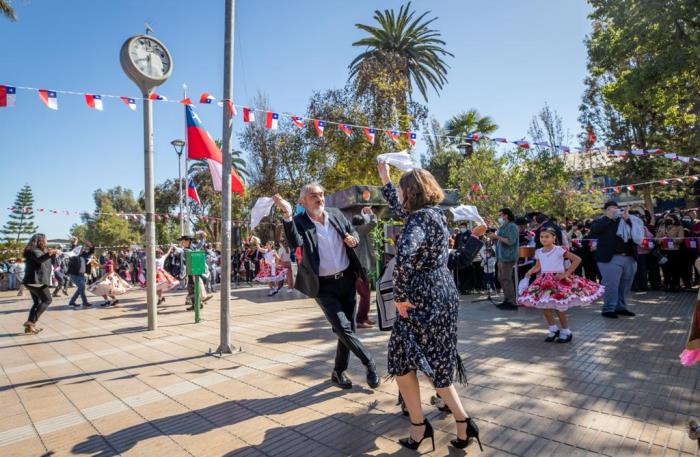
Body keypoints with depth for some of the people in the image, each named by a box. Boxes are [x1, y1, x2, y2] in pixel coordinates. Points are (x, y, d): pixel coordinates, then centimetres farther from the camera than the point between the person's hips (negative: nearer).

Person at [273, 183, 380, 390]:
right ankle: (369, 362, 14)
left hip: (347, 279, 5)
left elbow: (353, 232, 15)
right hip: (324, 286, -4)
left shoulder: (336, 214, 2)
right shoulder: (299, 222, -11)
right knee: (342, 327, -10)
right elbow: (294, 243, -31)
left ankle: (339, 371, 29)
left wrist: (353, 239, -8)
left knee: (348, 327, 11)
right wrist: (287, 215, -42)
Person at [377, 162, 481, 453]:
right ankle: (462, 421, 21)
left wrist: (401, 296, -25)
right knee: (437, 361, 19)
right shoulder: (434, 213, 10)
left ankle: (419, 427, 21)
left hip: (424, 299, -9)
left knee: (402, 360, 10)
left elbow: (404, 256, -36)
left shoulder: (421, 217, -19)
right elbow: (400, 211, 25)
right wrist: (385, 179, 30)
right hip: (442, 294, 9)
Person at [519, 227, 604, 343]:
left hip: (559, 280, -6)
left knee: (558, 308, -4)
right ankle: (553, 329, 24)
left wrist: (566, 274, -17)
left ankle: (566, 332, 16)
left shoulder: (559, 250, -12)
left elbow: (577, 259, -13)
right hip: (545, 281, 6)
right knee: (544, 306, 5)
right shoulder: (538, 252, 5)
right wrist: (530, 272, -6)